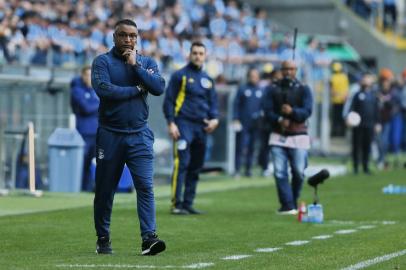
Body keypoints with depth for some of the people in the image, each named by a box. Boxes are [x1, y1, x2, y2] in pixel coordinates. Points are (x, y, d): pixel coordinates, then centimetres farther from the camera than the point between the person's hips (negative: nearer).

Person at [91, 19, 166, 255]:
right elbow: (103, 89, -16)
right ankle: (103, 239, 19)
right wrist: (137, 89, -8)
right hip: (110, 135, -1)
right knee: (105, 189, 6)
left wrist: (135, 65, -9)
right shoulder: (103, 62, 1)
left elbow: (159, 88, -7)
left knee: (145, 186, -11)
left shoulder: (147, 62, 10)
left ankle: (149, 238, -17)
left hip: (139, 135, 1)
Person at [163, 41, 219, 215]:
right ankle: (176, 204, -16)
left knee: (195, 167, 7)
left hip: (201, 127, 6)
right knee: (181, 163, -15)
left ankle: (188, 203, 13)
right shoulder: (180, 75, 0)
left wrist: (214, 119, 0)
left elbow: (213, 103, 20)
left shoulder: (207, 79, 17)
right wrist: (171, 123, -11)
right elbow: (169, 101, -2)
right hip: (184, 124, -6)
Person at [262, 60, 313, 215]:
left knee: (298, 172, -2)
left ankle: (293, 203, 17)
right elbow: (267, 111, 0)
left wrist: (292, 112, -23)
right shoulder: (272, 89, 9)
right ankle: (287, 206, -10)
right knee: (280, 172, -10)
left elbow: (307, 112, -5)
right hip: (278, 137, 0)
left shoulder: (303, 90, 6)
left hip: (298, 136, 0)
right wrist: (279, 120, -18)